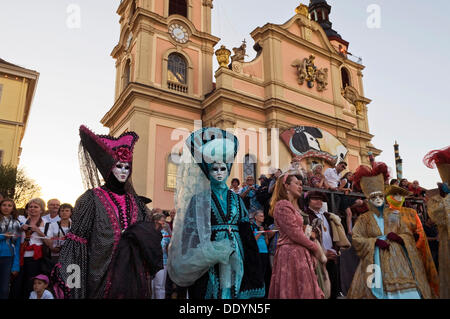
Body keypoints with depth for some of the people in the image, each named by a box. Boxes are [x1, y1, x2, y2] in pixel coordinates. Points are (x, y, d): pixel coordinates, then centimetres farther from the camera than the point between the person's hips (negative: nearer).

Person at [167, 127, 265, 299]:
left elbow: (245, 230, 12)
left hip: (235, 253, 3)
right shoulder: (200, 198, 0)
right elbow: (192, 230, -4)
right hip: (210, 252, -3)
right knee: (213, 290, 0)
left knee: (233, 288, 4)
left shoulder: (236, 198, 11)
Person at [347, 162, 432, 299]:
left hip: (396, 258, 2)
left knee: (404, 291, -8)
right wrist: (375, 241, -14)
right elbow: (356, 239, -2)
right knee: (378, 290, -6)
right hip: (376, 261, -2)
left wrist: (398, 237, -9)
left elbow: (408, 235, 12)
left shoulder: (394, 215, 12)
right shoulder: (364, 219, 6)